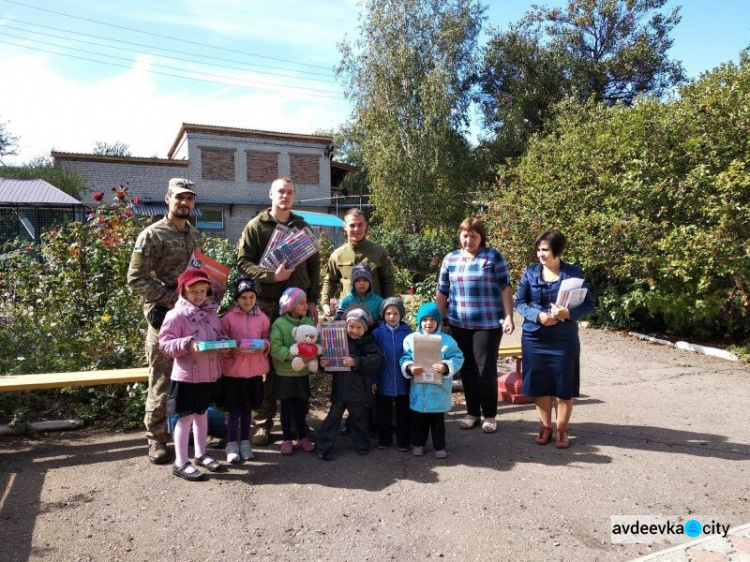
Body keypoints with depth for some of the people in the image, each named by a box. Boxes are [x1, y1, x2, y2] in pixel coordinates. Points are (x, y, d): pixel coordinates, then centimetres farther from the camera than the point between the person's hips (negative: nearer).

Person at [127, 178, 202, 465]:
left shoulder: (194, 234, 14)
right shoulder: (152, 235, -7)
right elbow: (136, 280, -12)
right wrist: (171, 296, -18)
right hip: (164, 317, -6)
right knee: (161, 381, 0)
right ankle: (156, 439, 14)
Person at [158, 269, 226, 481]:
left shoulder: (211, 312, 8)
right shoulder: (176, 315, -13)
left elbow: (219, 334, 17)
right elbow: (165, 343, -14)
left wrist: (224, 343, -4)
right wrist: (187, 344, -28)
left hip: (209, 373, 7)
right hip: (187, 375, -7)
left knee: (202, 413, 19)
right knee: (186, 417, 1)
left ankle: (201, 454, 34)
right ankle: (180, 463, 13)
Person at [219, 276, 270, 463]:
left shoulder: (262, 317, 1)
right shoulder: (228, 317, -6)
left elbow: (267, 340, 9)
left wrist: (264, 346, -12)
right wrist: (232, 350, -19)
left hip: (255, 369, 2)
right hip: (234, 369, -2)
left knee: (247, 408, 14)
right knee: (234, 409, 5)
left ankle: (245, 443, 27)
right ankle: (232, 445, 18)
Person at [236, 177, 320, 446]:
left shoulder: (303, 227, 14)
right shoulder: (256, 227, 4)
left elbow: (313, 265, 14)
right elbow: (243, 263, -3)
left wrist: (312, 300, 7)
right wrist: (271, 276, -18)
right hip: (267, 304, -3)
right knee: (266, 363, 0)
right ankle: (263, 423, 10)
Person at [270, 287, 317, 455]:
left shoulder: (308, 322, 1)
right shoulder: (279, 324, -13)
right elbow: (275, 349, -17)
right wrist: (293, 354, -25)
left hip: (303, 373, 3)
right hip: (285, 374, -3)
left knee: (301, 407, 13)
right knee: (287, 407, 10)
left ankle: (303, 437, 29)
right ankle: (287, 440, 24)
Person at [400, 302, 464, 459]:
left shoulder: (447, 340, -6)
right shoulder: (411, 339, -2)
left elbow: (457, 359, -8)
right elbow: (405, 359, -1)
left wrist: (446, 367, -24)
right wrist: (409, 368, -20)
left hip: (438, 389, -1)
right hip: (418, 389, 1)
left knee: (438, 420, 13)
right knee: (418, 419, 16)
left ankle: (439, 446, 29)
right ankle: (418, 444, 34)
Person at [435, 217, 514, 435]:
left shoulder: (493, 257, -1)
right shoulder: (450, 259, 8)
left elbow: (505, 288, -2)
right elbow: (442, 292, 10)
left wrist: (509, 317, -9)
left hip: (488, 324, -3)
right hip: (459, 324, 3)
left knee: (486, 370, 0)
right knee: (467, 369, 9)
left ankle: (490, 415, 17)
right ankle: (472, 412, 24)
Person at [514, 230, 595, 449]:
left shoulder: (574, 273, -3)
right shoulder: (530, 272, 1)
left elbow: (589, 305, -2)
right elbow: (519, 302, 1)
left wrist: (568, 313, -21)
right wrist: (538, 315, -17)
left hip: (564, 339, -1)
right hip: (534, 337, 2)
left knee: (564, 386, 5)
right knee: (540, 385, 8)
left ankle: (562, 430, 22)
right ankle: (545, 427, 25)